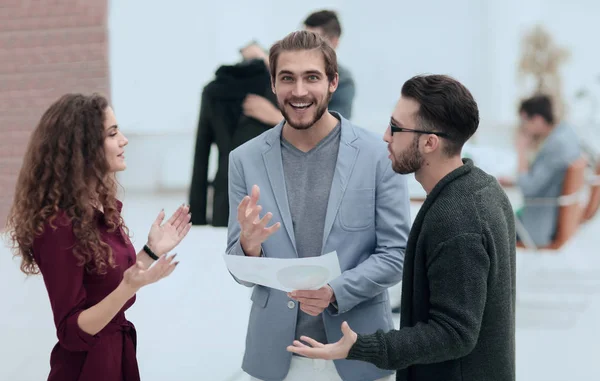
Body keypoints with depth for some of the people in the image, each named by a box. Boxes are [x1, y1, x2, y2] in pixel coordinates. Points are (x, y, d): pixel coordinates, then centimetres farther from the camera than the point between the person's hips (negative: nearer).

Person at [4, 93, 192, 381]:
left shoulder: (102, 206, 2)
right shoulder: (59, 225, -22)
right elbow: (72, 332, -21)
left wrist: (152, 251, 3)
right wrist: (129, 288, -33)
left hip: (117, 354, 8)